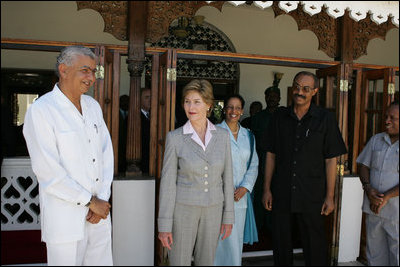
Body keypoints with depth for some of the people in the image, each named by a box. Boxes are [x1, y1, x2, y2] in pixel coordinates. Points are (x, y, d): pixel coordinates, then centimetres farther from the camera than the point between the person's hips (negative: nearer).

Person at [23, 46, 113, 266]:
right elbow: (47, 170, -16)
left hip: (99, 216, 6)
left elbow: (106, 154, 7)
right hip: (65, 221, -6)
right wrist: (90, 201, -11)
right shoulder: (40, 111, -10)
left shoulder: (93, 106, 10)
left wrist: (102, 198, -4)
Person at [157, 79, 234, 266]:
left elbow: (227, 178, 4)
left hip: (213, 209, 3)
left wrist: (228, 216, 4)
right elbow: (167, 182, -7)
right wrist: (164, 225, -7)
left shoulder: (222, 135, -1)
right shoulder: (175, 137, -8)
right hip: (183, 208, -2)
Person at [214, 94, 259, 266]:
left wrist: (245, 187, -4)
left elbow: (253, 165, 10)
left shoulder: (248, 135, 12)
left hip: (240, 196, 4)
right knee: (222, 238, -4)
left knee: (237, 238, 10)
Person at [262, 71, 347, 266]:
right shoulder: (279, 117, 4)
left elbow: (331, 160, -1)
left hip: (312, 196, -2)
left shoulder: (325, 118, -2)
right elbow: (271, 155, 7)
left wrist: (330, 196, -4)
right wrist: (267, 189, 4)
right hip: (281, 194, 2)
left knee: (315, 247, 7)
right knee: (281, 244, 13)